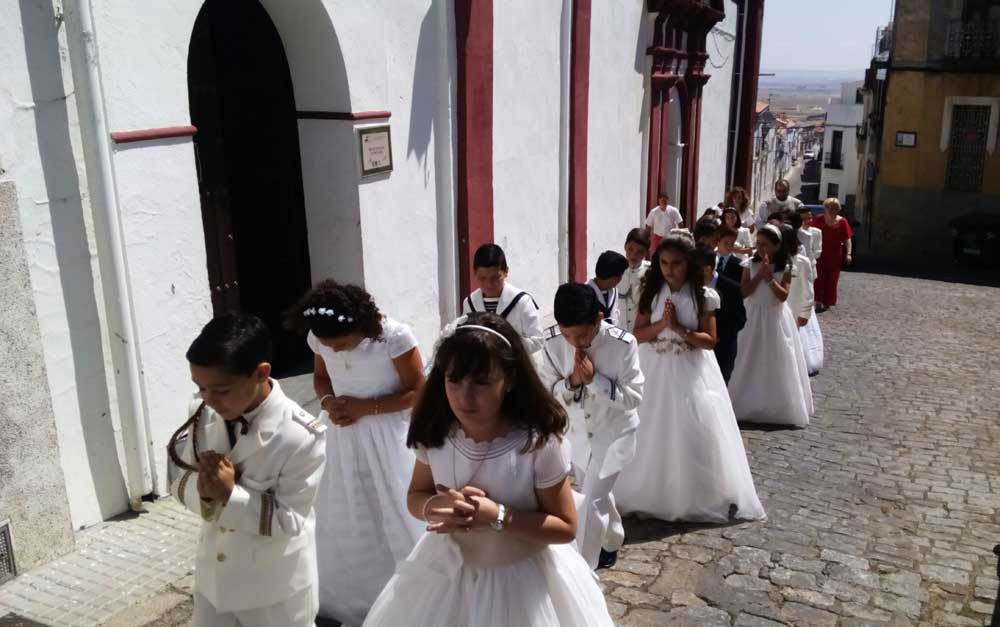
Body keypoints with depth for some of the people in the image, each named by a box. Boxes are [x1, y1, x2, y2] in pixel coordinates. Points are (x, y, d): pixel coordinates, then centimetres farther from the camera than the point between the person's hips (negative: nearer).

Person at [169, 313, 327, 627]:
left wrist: (230, 494, -31)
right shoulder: (203, 413, -10)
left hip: (276, 588, -5)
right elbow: (180, 483, -1)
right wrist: (202, 489, -23)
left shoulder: (302, 436, -27)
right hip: (213, 575, 5)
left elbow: (289, 520, -21)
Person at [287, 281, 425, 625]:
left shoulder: (394, 336, -25)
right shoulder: (319, 338, -9)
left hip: (386, 438, -4)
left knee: (392, 520, 5)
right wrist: (328, 402, -12)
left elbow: (416, 392, -16)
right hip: (342, 437, 5)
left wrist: (364, 408, -21)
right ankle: (348, 599, 36)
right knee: (342, 523, 13)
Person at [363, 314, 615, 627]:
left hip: (521, 579, -3)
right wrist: (439, 506, -19)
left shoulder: (537, 443, -22)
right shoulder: (435, 435, -11)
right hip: (448, 571, 4)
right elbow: (416, 497, 4)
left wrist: (497, 516, -27)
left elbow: (565, 527, -14)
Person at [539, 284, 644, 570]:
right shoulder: (552, 341, -20)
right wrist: (571, 382, -29)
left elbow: (633, 397, -21)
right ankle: (611, 543, 52)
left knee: (590, 503, -7)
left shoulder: (623, 344, -27)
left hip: (614, 433, -4)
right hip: (576, 432, 4)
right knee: (596, 494, 24)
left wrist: (594, 379, -32)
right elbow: (547, 391, -9)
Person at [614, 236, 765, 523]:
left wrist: (679, 328, -20)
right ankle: (650, 493, 22)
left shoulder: (703, 296, -7)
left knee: (695, 433, 0)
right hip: (656, 371, 2)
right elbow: (637, 335, -1)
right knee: (653, 434, 7)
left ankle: (700, 496, 15)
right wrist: (661, 324, -17)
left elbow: (710, 340, -8)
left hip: (691, 373, -2)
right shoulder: (651, 293, 0)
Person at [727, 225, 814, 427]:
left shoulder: (785, 268, -5)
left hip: (776, 318, -1)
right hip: (753, 317, 1)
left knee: (777, 363, 4)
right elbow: (743, 293, -9)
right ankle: (748, 404, 17)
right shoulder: (751, 264, -2)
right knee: (751, 365, 6)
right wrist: (760, 275, -16)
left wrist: (769, 277, -22)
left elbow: (783, 296, -14)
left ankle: (778, 406, 15)